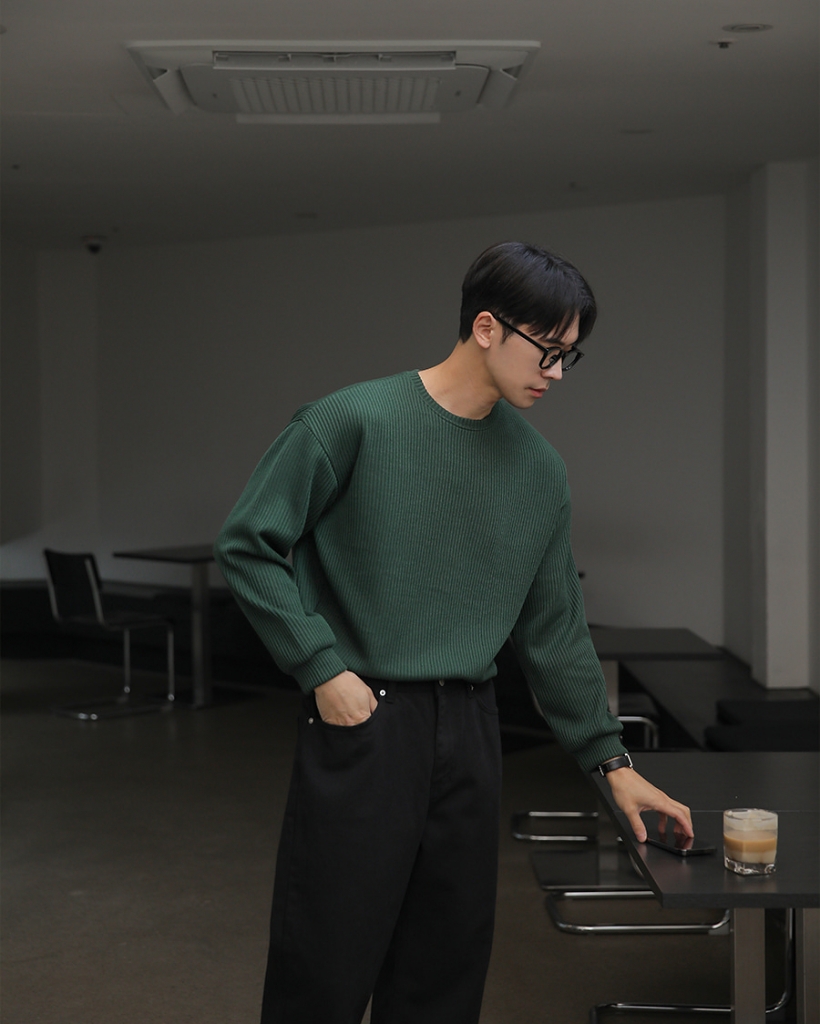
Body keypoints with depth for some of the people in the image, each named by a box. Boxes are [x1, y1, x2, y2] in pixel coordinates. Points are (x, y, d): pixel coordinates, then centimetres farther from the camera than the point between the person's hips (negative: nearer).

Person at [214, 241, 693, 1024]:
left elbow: (553, 628, 14)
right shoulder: (354, 422, -8)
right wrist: (323, 667, -12)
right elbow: (247, 545, -5)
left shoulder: (539, 468, 8)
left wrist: (611, 761, 14)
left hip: (468, 735, 5)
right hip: (362, 725, -5)